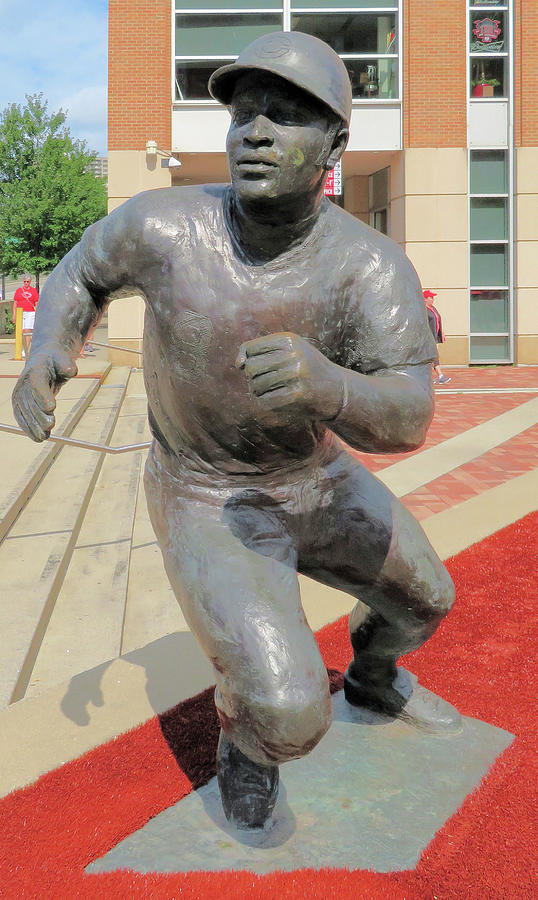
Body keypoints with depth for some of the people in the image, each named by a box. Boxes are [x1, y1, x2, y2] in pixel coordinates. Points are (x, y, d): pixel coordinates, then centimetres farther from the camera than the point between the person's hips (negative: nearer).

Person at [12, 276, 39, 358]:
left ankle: (27, 353, -16)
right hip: (20, 313, 2)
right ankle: (24, 350, 16)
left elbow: (36, 304, 7)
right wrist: (14, 315, 4)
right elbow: (15, 303, 11)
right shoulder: (18, 290, 11)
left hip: (30, 313, -2)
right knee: (22, 332, 3)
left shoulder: (34, 290, 7)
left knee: (28, 331, -13)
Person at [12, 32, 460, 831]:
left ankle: (371, 678, 56)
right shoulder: (164, 224, -23)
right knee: (289, 716, -20)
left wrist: (325, 383, -54)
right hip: (208, 504, -3)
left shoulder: (372, 266, -23)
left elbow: (407, 420, -31)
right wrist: (44, 363, -21)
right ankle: (245, 738, 20)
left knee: (425, 598, 21)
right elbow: (83, 272, -1)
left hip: (320, 480, 4)